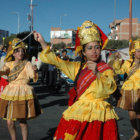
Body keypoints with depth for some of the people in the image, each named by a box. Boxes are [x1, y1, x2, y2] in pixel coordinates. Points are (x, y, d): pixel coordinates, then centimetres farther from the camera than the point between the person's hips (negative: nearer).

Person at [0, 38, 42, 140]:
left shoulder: (27, 64, -3)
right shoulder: (9, 64, 8)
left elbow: (33, 76, -18)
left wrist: (34, 71, -40)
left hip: (23, 93, -4)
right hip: (10, 93, 4)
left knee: (23, 122, -2)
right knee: (10, 122, 6)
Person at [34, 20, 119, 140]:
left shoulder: (106, 69, 2)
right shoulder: (77, 67, 10)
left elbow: (110, 88, -11)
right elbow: (56, 61, 11)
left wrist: (97, 73, -22)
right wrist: (42, 42, 7)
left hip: (99, 113, -2)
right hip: (79, 112, 3)